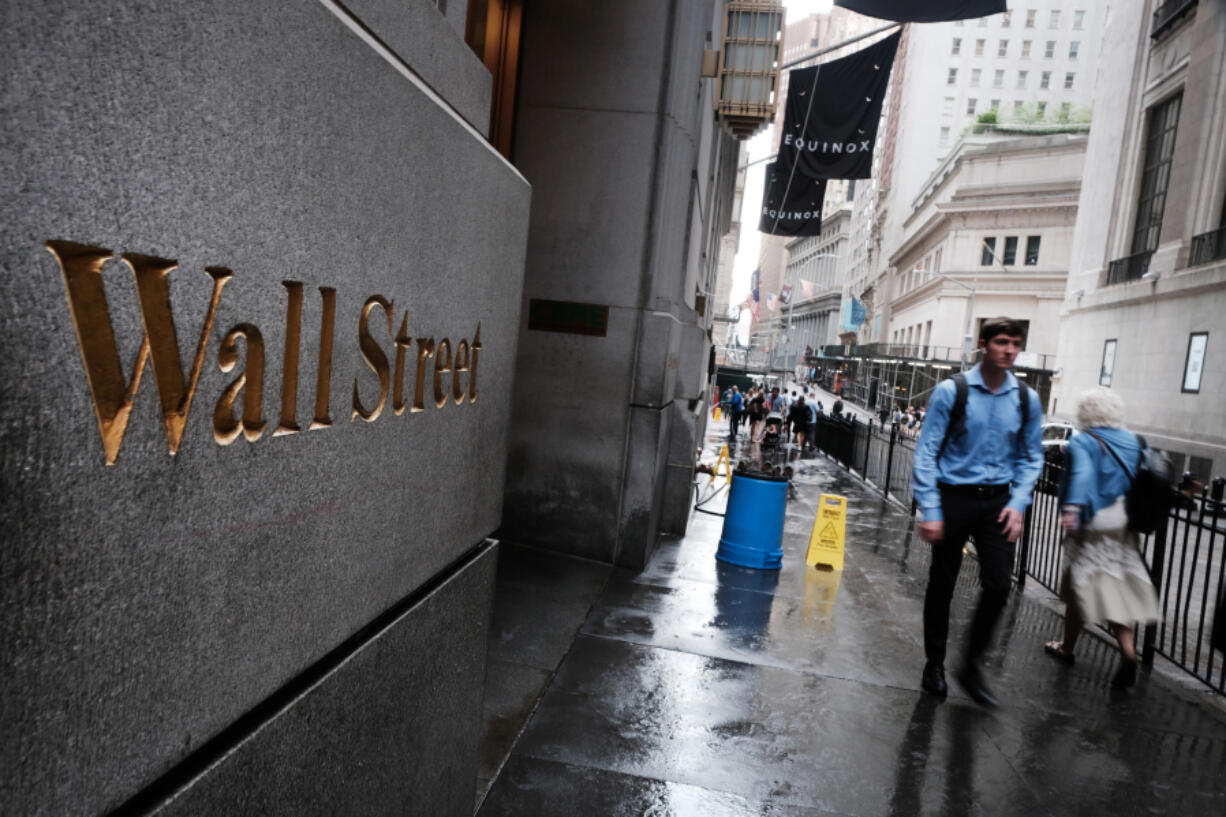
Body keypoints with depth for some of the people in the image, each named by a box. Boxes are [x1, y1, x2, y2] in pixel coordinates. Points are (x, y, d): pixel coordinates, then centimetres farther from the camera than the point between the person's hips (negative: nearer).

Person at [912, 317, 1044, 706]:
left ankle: (971, 667, 18)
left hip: (998, 501, 3)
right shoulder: (952, 391, -7)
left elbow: (1031, 457, 13)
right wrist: (930, 510, -12)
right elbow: (926, 452, -8)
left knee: (999, 586, -2)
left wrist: (1018, 503, -1)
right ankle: (934, 665, 25)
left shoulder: (1026, 399, 4)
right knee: (942, 584, 7)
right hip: (954, 497, -3)